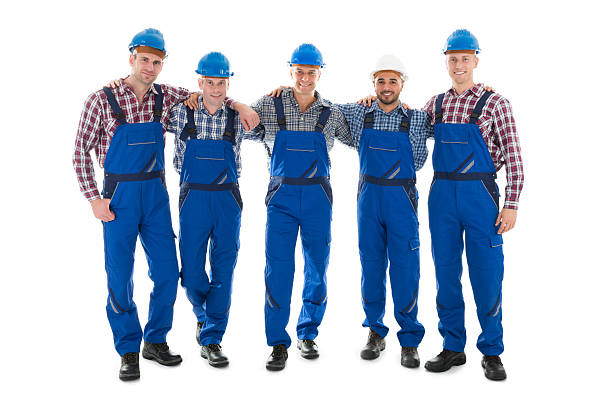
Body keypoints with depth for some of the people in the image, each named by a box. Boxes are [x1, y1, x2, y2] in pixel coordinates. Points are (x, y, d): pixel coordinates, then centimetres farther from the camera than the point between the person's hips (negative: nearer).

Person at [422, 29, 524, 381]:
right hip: (442, 194, 4)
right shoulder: (435, 104, 11)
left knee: (486, 275, 1)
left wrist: (511, 205, -11)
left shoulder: (495, 103, -2)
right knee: (446, 273, 8)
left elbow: (513, 156, -5)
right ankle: (453, 348, 20)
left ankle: (491, 353, 14)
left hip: (480, 194, -4)